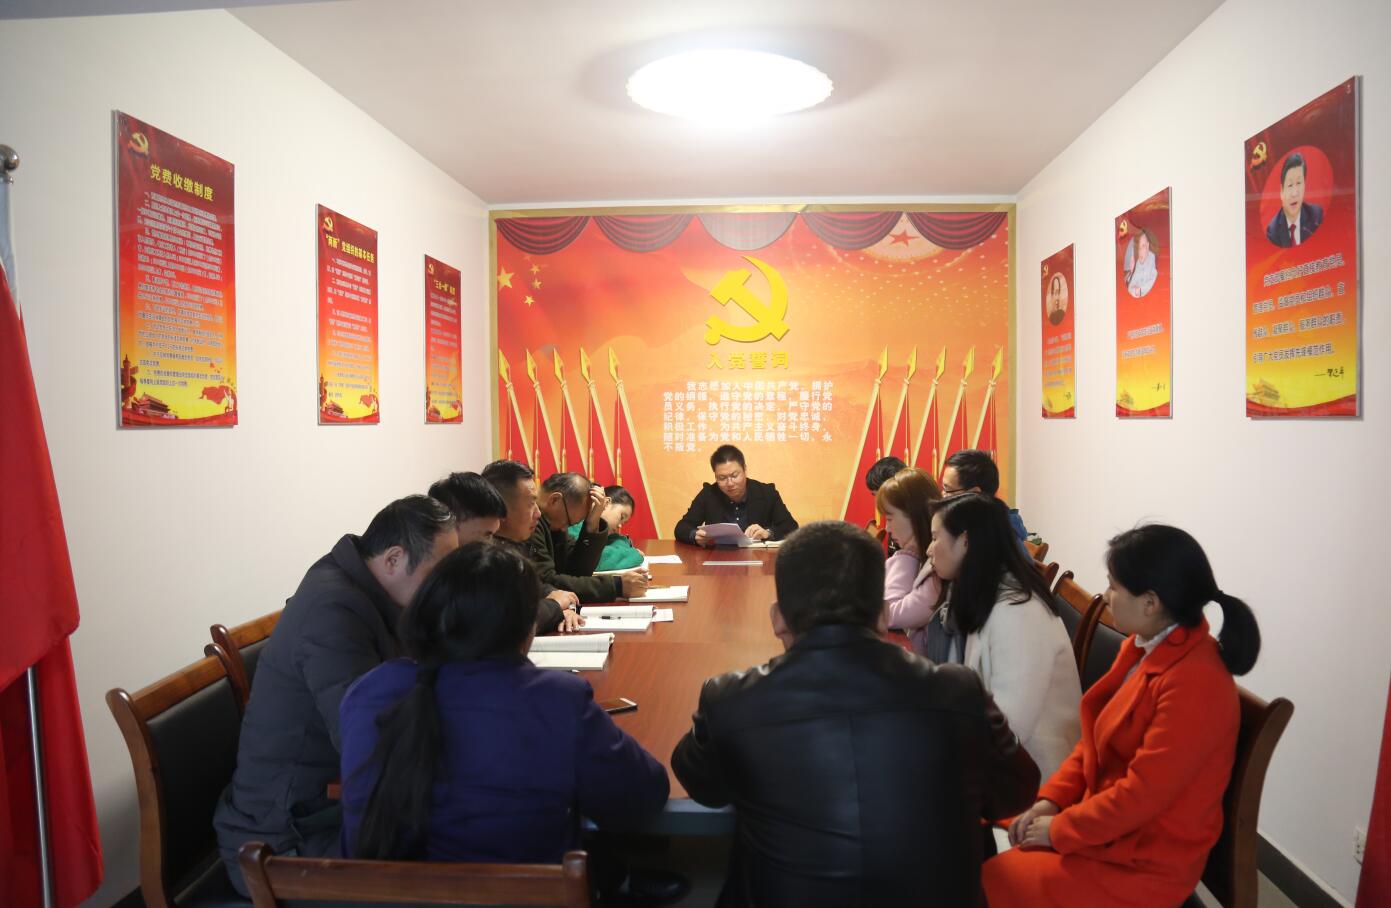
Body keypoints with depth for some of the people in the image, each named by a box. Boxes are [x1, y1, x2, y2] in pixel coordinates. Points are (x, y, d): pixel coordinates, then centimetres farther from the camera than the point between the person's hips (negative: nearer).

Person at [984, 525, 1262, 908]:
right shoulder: (1143, 647, 2)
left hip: (1145, 862, -8)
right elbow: (1098, 736, 10)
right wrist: (1051, 799, 0)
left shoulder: (1194, 685, -27)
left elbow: (1140, 794, -26)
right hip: (1108, 827, 8)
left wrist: (1060, 829, -15)